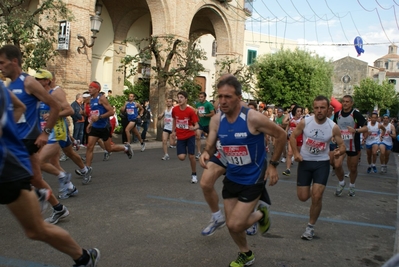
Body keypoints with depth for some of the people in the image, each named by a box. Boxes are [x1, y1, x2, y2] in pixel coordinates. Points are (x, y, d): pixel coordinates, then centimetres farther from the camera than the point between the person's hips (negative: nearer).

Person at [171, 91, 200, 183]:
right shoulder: (174, 110, -6)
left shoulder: (191, 111, -17)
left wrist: (194, 128, -36)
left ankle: (194, 175, 19)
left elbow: (197, 125, -14)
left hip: (190, 136, -2)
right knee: (181, 157, -9)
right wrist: (173, 131, 14)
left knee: (191, 156, -3)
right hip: (180, 137, 3)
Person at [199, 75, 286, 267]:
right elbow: (210, 146, -1)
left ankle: (261, 213, 22)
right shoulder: (216, 120, -8)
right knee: (231, 224, 14)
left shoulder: (253, 118, -23)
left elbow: (281, 135, -10)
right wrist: (205, 154, -26)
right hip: (231, 177, 6)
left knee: (235, 225, -9)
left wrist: (273, 164, -7)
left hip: (253, 178, -5)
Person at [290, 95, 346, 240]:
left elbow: (342, 146, -3)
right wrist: (296, 153, -11)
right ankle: (312, 189, 42)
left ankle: (311, 227, 10)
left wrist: (339, 151, -27)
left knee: (316, 197, -10)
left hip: (322, 163, -1)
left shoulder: (333, 127, -12)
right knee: (303, 197, 3)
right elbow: (293, 136, 2)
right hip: (305, 161, 1)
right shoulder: (305, 122, -11)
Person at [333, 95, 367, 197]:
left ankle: (352, 186, 33)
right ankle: (341, 183, 14)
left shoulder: (356, 114, -10)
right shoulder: (337, 114, 3)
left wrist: (356, 130, -31)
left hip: (353, 146, -2)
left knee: (353, 168, 9)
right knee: (337, 165, -13)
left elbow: (365, 128, -14)